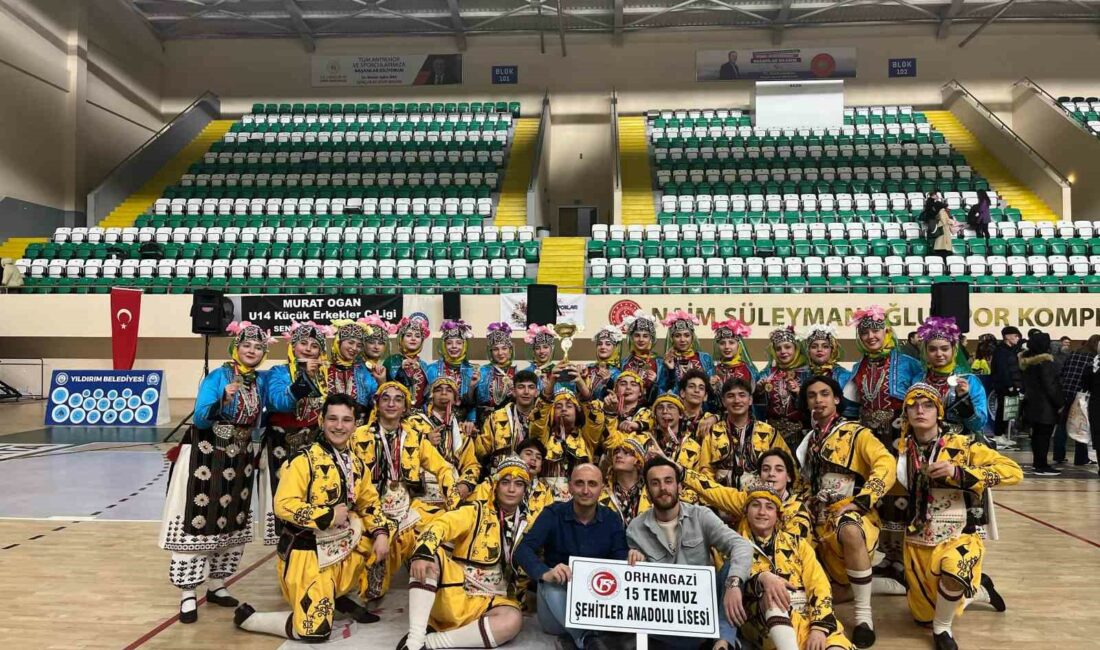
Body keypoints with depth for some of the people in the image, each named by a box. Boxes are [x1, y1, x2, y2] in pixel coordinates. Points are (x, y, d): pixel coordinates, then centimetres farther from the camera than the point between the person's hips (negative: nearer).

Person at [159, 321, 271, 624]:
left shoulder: (261, 381, 3)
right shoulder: (218, 376, -12)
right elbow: (200, 418, -21)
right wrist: (223, 400, -34)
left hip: (239, 461, 6)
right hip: (205, 460, -6)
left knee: (233, 525, 12)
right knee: (196, 524, -5)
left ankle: (216, 586, 26)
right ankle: (188, 595, 5)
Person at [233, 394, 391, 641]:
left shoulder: (356, 464, 7)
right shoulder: (305, 460, -15)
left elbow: (369, 502, 12)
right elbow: (283, 505, -23)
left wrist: (380, 533, -6)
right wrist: (329, 516, -20)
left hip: (341, 545, 7)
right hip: (306, 552, -7)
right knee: (314, 630, -8)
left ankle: (339, 597, 18)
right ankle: (247, 616, 17)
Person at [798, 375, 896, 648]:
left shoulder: (856, 433, 2)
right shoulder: (809, 439, 20)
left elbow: (886, 465, -14)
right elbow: (803, 480, 28)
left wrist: (861, 501, -22)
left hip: (852, 512, -7)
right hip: (820, 519, 7)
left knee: (850, 532, -39)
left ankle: (864, 615, -27)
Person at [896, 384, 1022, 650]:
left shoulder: (961, 445, -11)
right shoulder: (901, 448, -1)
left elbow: (1013, 471, -19)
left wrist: (958, 472, -28)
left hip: (958, 537, -4)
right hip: (917, 543, 4)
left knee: (954, 571, -38)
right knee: (923, 616, 13)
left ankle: (942, 628, -8)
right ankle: (976, 584, 40)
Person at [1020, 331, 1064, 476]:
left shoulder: (1026, 361, 10)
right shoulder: (1045, 362, -16)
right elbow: (1050, 386, -18)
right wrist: (1059, 403, -10)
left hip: (1032, 403, 9)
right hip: (1045, 405, -9)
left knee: (1037, 434, 16)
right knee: (1044, 435, -6)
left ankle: (1037, 462, 24)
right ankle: (1042, 466, -6)